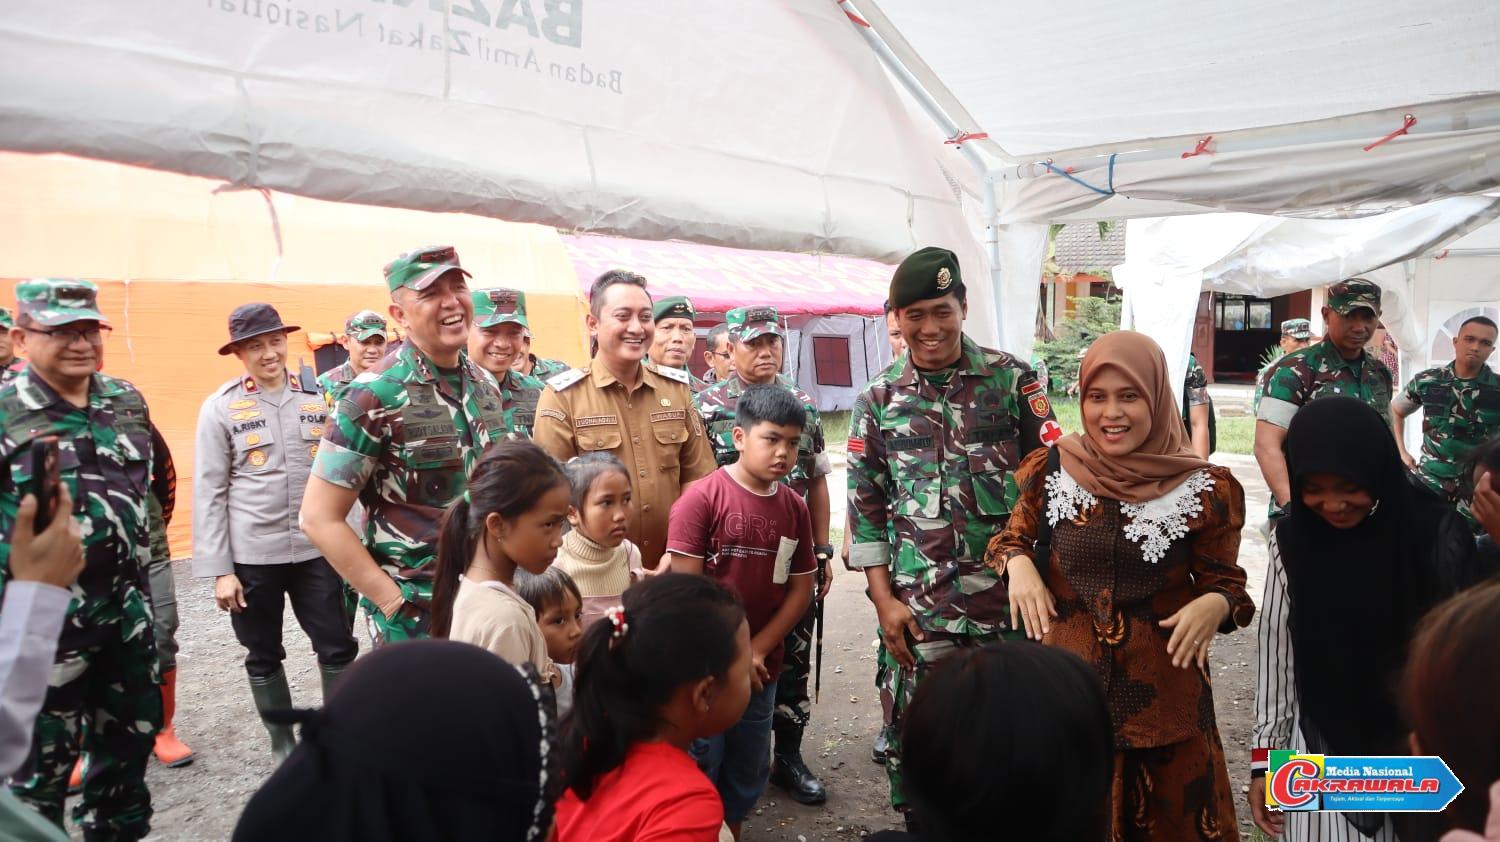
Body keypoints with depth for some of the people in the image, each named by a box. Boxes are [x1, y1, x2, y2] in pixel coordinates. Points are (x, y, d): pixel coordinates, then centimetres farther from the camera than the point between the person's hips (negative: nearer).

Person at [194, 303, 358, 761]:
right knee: (263, 656, 13)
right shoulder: (221, 408, -4)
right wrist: (219, 570, -7)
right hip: (251, 555, -1)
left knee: (338, 648, 5)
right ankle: (283, 740, 31)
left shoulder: (320, 397, 3)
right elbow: (209, 493, -4)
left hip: (316, 549, 1)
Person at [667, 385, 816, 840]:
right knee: (699, 768, 8)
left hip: (761, 668, 5)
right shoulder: (701, 498, -14)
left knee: (749, 769, 19)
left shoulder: (794, 507, 1)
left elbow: (801, 589, 2)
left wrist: (757, 650, -8)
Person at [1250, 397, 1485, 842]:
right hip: (1324, 747, 1)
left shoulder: (1437, 535, -12)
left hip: (1421, 747, 0)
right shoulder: (1292, 540, -8)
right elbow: (1277, 652, -3)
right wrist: (1265, 755, 0)